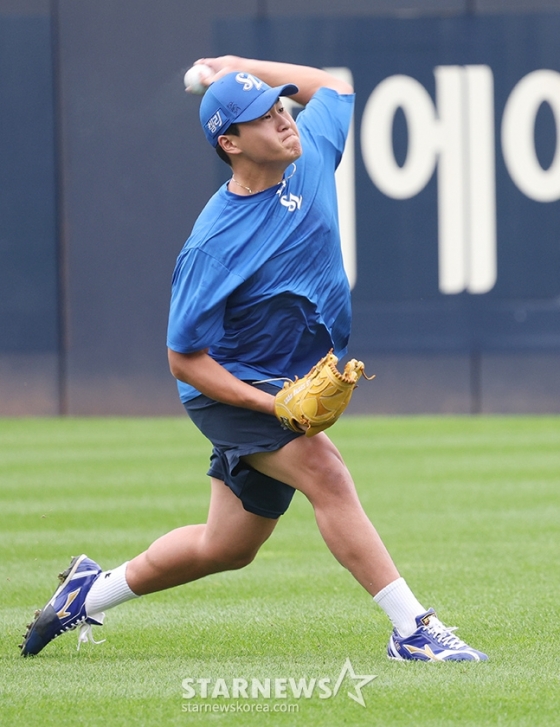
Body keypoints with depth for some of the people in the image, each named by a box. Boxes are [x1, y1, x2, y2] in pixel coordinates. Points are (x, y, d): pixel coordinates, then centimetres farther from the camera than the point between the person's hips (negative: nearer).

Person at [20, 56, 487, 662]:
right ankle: (413, 630, -29)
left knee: (225, 548, 16)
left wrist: (239, 67, 7)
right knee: (326, 473, -29)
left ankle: (92, 591, 37)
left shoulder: (308, 154, -7)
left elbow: (334, 87, 16)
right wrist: (276, 406, -27)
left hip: (292, 388, 7)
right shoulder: (213, 245, -25)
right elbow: (184, 360, -19)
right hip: (229, 390, -7)